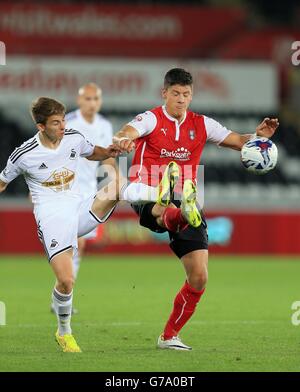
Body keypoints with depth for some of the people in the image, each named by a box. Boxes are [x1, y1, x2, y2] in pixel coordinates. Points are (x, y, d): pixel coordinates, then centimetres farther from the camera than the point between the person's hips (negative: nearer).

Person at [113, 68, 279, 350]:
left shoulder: (201, 125, 11)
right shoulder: (151, 119, -3)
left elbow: (239, 141, 13)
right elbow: (125, 134, -23)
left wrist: (259, 136, -10)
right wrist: (123, 140, -48)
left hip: (186, 203, 4)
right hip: (148, 199, -4)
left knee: (199, 277, -2)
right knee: (167, 209, -44)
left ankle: (170, 336, 15)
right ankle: (175, 218, -83)